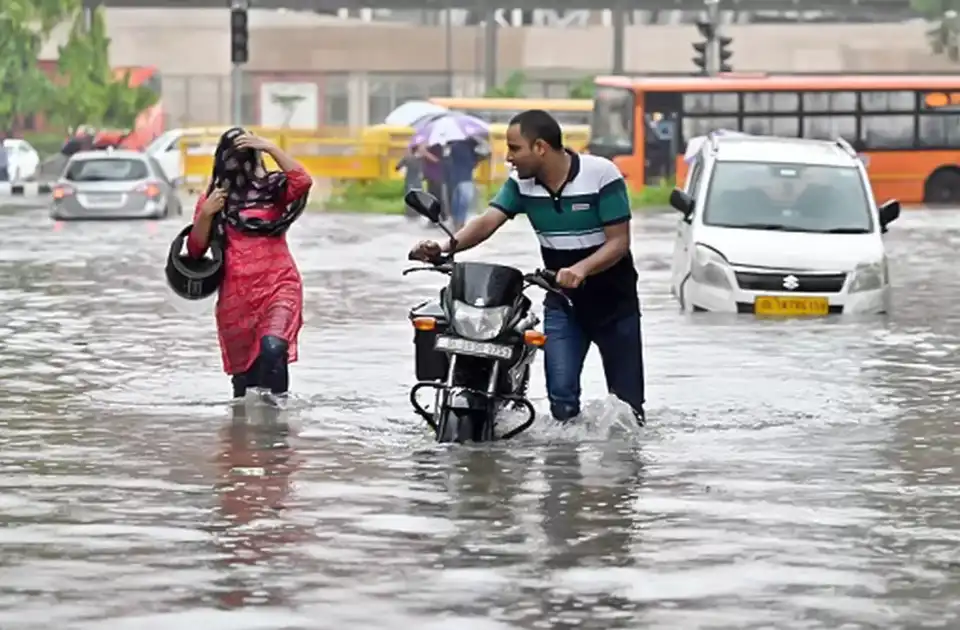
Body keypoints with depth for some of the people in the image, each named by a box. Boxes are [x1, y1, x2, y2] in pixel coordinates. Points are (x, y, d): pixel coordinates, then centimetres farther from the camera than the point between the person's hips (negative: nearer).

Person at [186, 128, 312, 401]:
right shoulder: (213, 198, 8)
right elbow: (195, 250, 6)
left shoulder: (273, 189, 5)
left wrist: (271, 148, -18)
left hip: (277, 286, -2)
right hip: (235, 295, 2)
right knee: (243, 369, 5)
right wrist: (206, 214, -10)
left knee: (272, 348, -28)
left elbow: (302, 182, -16)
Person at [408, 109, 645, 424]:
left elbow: (619, 242, -20)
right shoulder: (522, 183, -4)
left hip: (614, 300, -3)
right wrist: (444, 247, -33)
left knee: (627, 399, 2)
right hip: (562, 301, 3)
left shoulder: (602, 175, -19)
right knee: (561, 395, -9)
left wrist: (581, 269, -38)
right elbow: (488, 221, -14)